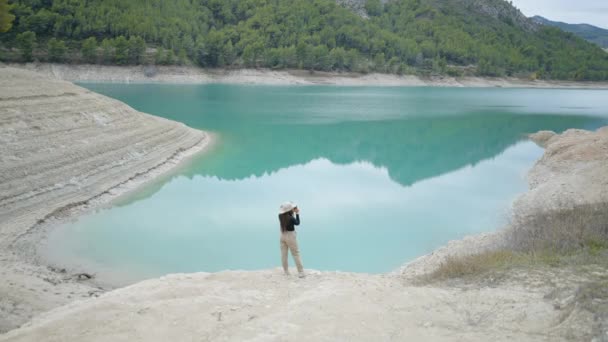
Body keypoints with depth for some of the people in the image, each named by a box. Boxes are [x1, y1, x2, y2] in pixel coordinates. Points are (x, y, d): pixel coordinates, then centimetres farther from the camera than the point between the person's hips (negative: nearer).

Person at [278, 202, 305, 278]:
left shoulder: (280, 216, -5)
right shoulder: (291, 218, -22)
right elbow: (297, 223, -3)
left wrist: (293, 212, 8)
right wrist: (297, 213, 1)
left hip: (282, 236, 6)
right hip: (290, 236, -6)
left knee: (284, 254, 11)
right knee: (296, 254, 1)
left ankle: (286, 272, 17)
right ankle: (301, 272, 3)